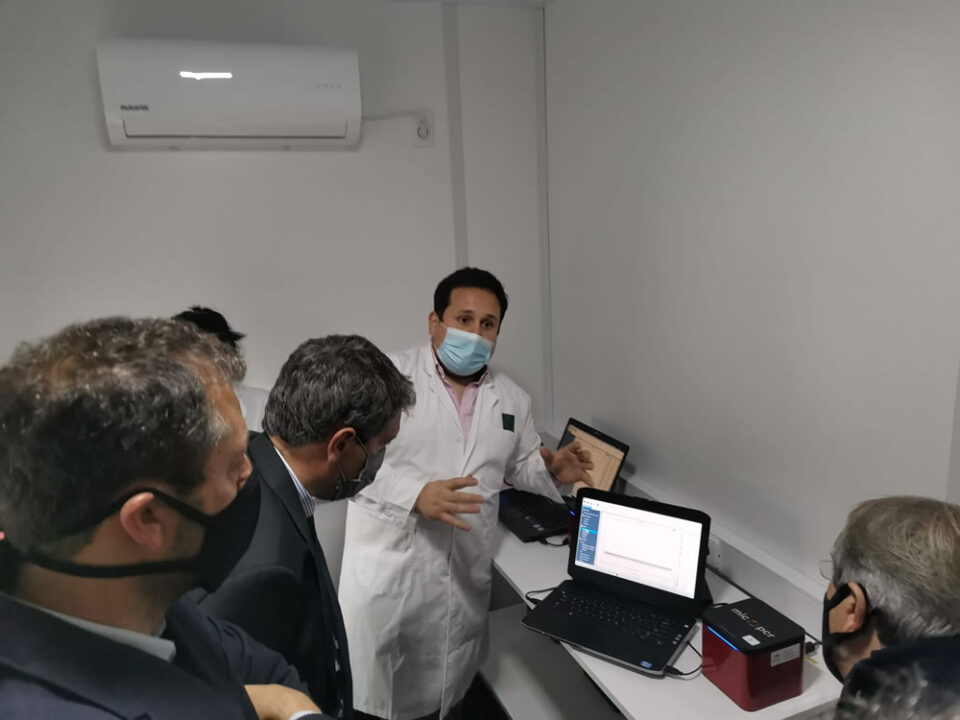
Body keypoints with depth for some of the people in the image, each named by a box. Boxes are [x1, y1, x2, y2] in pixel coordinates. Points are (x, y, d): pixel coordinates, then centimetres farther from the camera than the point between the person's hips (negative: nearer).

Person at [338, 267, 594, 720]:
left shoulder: (512, 398, 9)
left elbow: (519, 465, 20)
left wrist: (552, 469, -1)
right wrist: (415, 494, -26)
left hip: (463, 578, 4)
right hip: (389, 570, -4)